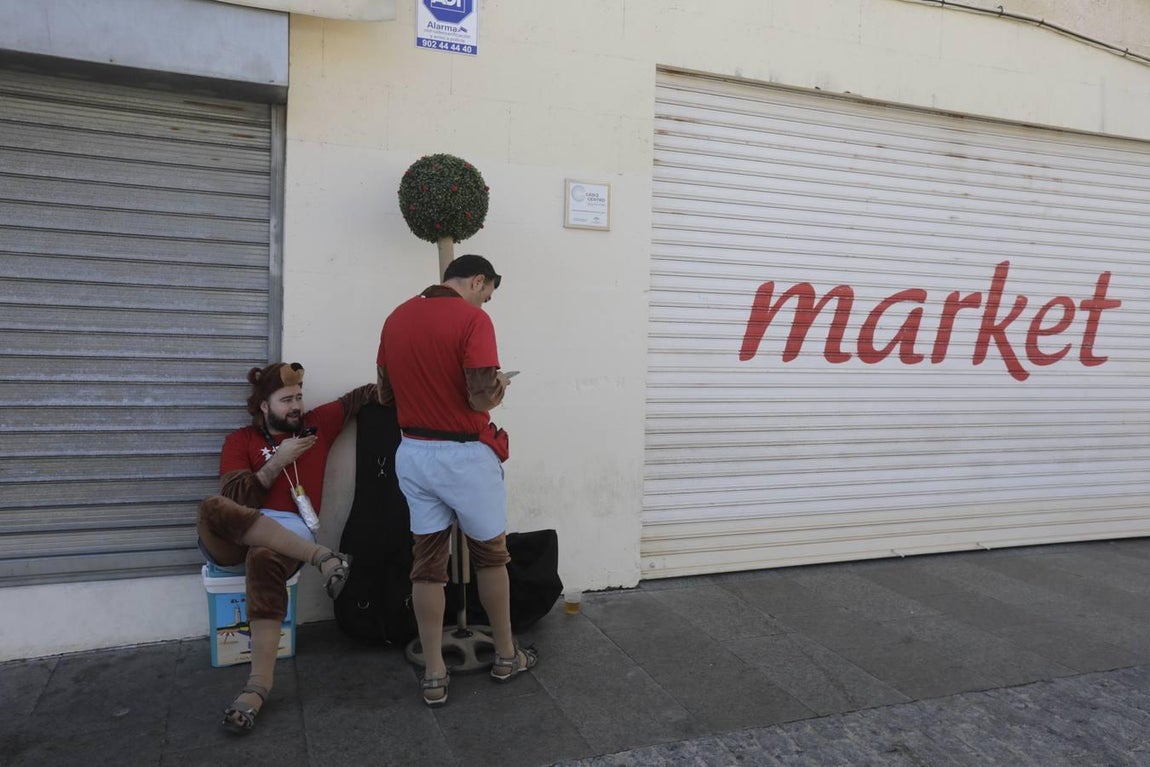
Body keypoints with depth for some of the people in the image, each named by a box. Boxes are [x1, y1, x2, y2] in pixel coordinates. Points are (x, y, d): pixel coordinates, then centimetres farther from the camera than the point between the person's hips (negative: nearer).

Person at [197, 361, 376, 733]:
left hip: (289, 535, 0)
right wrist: (279, 461, -5)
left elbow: (359, 396, 23)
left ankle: (259, 686, -42)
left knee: (265, 559, -39)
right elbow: (234, 498, -1)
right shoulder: (240, 440, 13)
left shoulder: (316, 424, 18)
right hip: (235, 539, 1)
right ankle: (321, 556, -35)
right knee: (212, 509, -36)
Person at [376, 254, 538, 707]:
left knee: (428, 562, 10)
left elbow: (385, 395, 12)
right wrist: (499, 386, 0)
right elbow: (482, 400, -21)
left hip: (412, 454, 5)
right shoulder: (472, 319, -14)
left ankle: (434, 676, 15)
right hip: (464, 456, -5)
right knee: (490, 555, 14)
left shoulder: (396, 318, 7)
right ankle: (506, 657, 29)